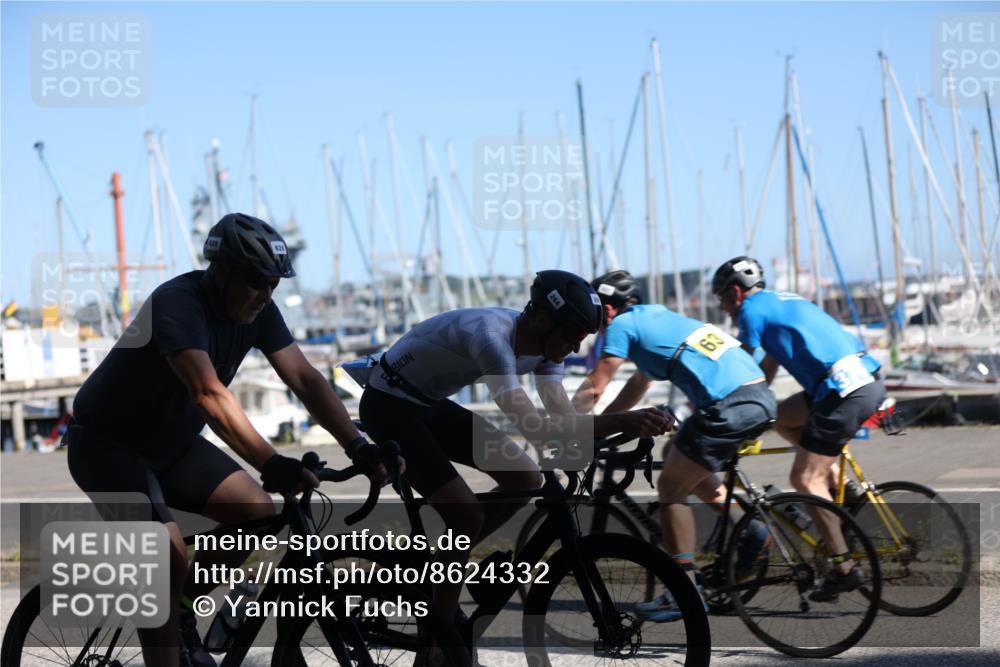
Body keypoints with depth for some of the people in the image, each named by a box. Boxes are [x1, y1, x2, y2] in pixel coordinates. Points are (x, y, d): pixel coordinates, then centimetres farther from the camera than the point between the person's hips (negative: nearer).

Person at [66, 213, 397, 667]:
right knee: (170, 561, -23)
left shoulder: (257, 311, -8)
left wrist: (359, 447, -24)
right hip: (106, 444, -7)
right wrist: (270, 464, -53)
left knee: (257, 513, -8)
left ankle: (180, 613, 9)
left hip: (171, 443, 8)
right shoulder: (178, 303, -31)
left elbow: (305, 378, -11)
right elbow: (209, 394, -43)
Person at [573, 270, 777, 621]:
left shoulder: (622, 325, 3)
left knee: (671, 488, 5)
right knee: (674, 453, 27)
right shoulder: (656, 315, 28)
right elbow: (638, 385, 36)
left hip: (728, 408, -9)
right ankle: (745, 526, 16)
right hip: (761, 397, 9)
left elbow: (594, 388, 3)